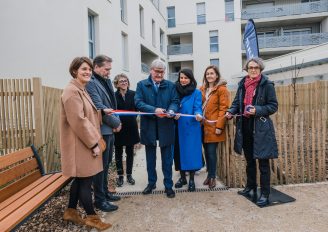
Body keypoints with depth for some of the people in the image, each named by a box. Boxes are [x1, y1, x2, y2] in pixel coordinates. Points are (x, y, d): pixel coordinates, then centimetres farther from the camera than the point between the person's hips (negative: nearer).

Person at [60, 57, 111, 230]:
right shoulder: (72, 91, -16)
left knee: (80, 179, 17)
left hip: (85, 143, 10)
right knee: (86, 180, 1)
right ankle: (92, 217, 15)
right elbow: (78, 121, -22)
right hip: (81, 144, -10)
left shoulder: (81, 90, 17)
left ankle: (71, 211, 32)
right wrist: (93, 143, -18)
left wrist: (94, 141, 16)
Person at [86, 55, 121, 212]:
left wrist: (116, 121, 1)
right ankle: (99, 199, 17)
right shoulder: (91, 83, -15)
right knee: (101, 165, 2)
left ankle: (105, 192, 34)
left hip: (109, 129, 9)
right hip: (101, 130, -9)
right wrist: (116, 123, -11)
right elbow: (100, 108, -21)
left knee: (106, 164, 18)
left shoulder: (107, 81, 14)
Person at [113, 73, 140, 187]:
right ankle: (120, 175, 24)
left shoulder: (133, 94, -1)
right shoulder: (114, 95, -5)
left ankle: (129, 175, 26)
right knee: (118, 152, 10)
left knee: (130, 152, 12)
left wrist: (132, 118, -11)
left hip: (131, 127, 1)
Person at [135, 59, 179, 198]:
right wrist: (154, 110, -23)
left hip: (166, 127, 0)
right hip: (149, 127, 0)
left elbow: (175, 101, 0)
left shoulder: (170, 85, 6)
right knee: (150, 158, 15)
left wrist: (171, 111, -23)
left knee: (167, 159, 8)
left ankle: (168, 185, 21)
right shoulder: (141, 85, 1)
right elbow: (138, 102, -9)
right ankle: (151, 183, 33)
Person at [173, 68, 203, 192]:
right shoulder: (176, 90, 7)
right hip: (178, 127, 3)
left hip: (191, 127, -3)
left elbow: (197, 108, -11)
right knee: (179, 151, 9)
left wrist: (198, 115, -32)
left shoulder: (196, 92, -2)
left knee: (191, 151, 0)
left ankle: (191, 179, 15)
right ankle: (182, 177, 25)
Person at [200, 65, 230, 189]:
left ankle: (212, 177, 15)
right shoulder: (202, 89, 13)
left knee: (211, 152, -2)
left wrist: (219, 126, -16)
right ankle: (209, 175, 25)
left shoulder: (222, 89, -5)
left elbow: (223, 109, -10)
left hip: (213, 126, -5)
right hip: (203, 125, 5)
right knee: (206, 151, 11)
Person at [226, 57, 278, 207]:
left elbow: (273, 106, -7)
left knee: (263, 162, 2)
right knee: (249, 160, 19)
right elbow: (237, 102, 13)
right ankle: (251, 188, 36)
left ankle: (265, 194, 17)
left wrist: (257, 110, -22)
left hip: (261, 128, -5)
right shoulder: (242, 84, 8)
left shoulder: (267, 85, -7)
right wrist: (231, 111, -7)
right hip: (245, 127, 6)